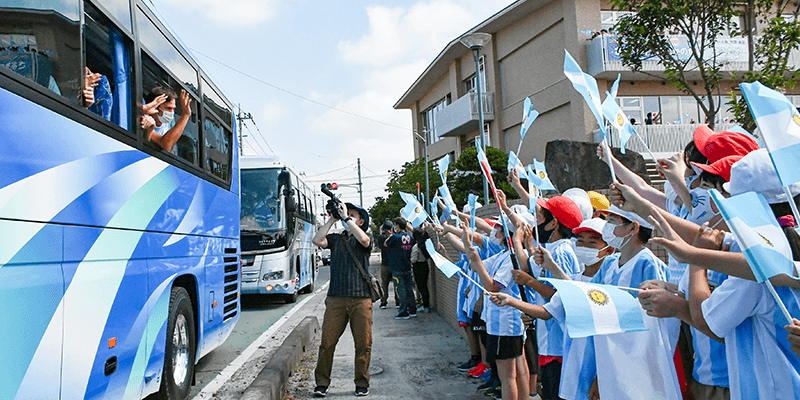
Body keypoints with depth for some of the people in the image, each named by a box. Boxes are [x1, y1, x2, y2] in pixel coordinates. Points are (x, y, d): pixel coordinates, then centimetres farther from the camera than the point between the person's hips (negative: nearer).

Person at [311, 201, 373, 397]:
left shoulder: (366, 238, 9)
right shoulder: (336, 239, 17)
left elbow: (364, 239, -15)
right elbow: (317, 240, 0)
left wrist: (346, 217, -9)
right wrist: (332, 219, 3)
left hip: (361, 299, -2)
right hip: (336, 298, 2)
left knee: (363, 344, 3)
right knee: (327, 342, 0)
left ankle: (362, 384, 17)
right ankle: (322, 384, 13)